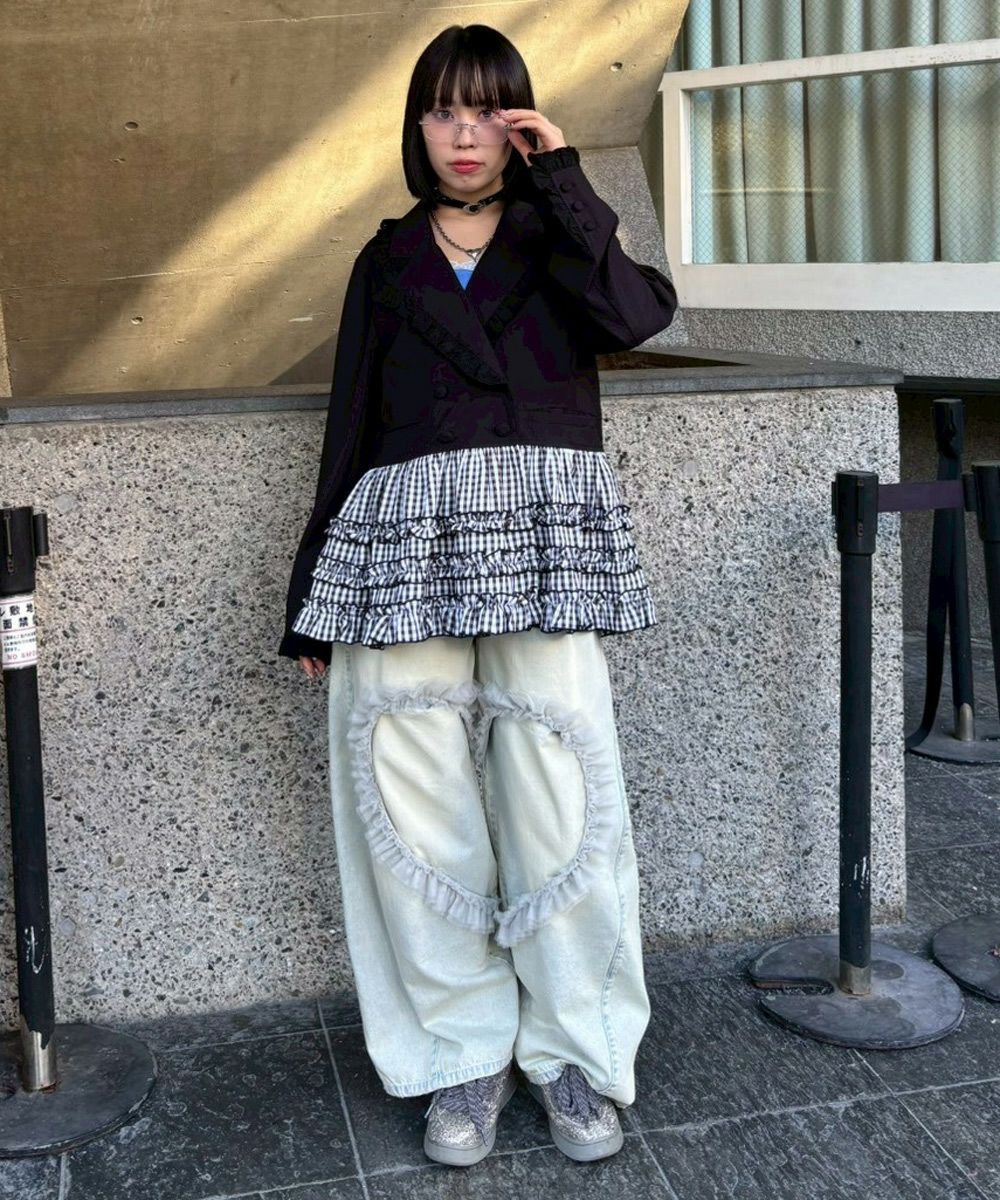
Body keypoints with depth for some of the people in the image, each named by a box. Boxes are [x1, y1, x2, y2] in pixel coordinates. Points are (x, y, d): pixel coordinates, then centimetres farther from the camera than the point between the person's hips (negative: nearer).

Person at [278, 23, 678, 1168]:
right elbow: (348, 428, 18)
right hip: (404, 538, 2)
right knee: (417, 806, -3)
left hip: (542, 537, -2)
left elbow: (631, 314, -8)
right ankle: (465, 1052, 12)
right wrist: (311, 600, 14)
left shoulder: (554, 238, 16)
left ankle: (574, 1049, 9)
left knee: (558, 798, -7)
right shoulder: (386, 263, 20)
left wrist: (558, 176, -1)